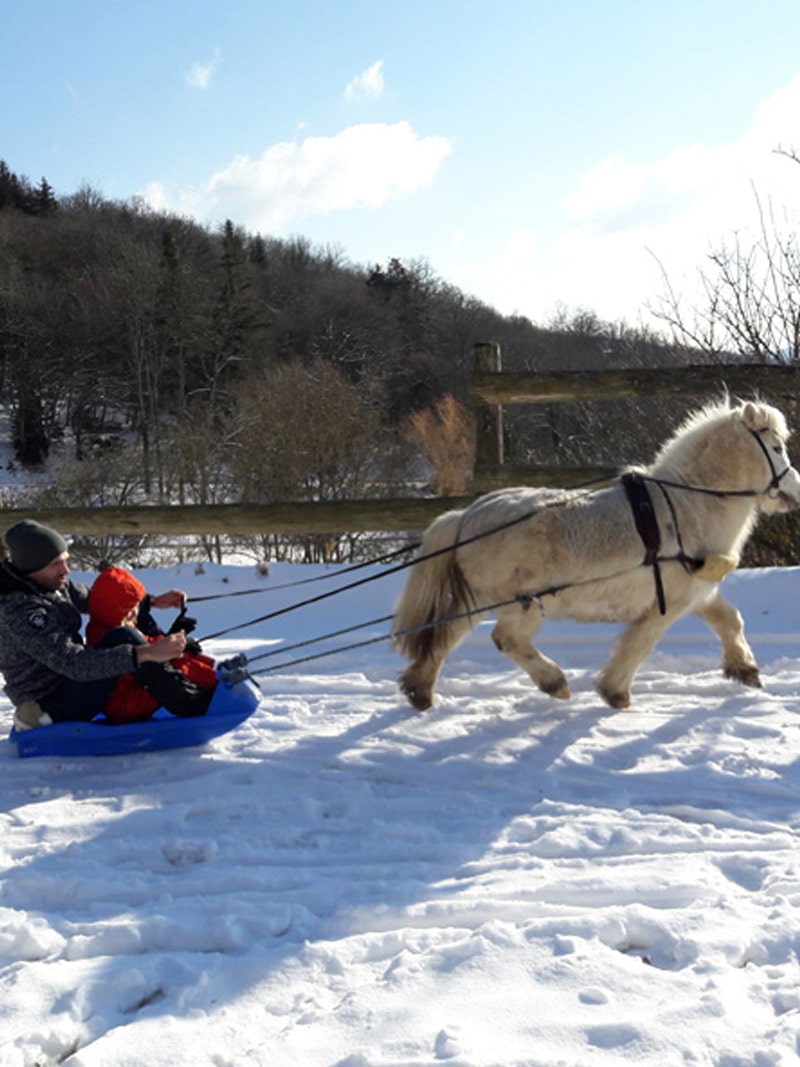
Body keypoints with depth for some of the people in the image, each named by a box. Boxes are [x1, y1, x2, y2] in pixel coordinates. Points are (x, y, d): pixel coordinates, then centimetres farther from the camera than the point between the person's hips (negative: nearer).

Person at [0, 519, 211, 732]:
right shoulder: (18, 611, -28)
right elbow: (73, 663, -35)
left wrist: (152, 601, -2)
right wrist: (146, 653, -42)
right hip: (53, 710, -10)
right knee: (123, 639, -26)